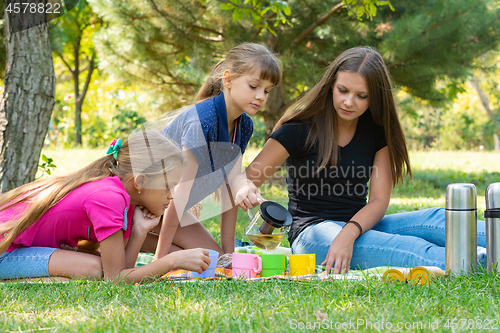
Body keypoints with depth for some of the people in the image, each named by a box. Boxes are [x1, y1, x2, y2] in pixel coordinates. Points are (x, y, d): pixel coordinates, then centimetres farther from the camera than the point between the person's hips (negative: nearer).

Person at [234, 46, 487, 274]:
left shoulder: (377, 131, 6)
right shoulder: (300, 128, -5)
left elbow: (379, 200, -3)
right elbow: (245, 180, -6)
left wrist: (349, 233, -24)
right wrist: (247, 191, -32)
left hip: (361, 227, 5)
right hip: (314, 231, -5)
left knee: (436, 219, -23)